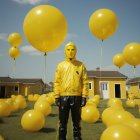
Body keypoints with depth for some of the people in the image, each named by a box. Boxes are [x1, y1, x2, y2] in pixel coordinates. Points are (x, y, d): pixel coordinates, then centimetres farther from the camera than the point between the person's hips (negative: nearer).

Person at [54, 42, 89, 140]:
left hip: (77, 97, 0)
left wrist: (84, 96, -4)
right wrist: (57, 96, -2)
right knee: (63, 121, 8)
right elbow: (57, 82, 5)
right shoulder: (61, 65, 7)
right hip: (63, 97, 1)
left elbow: (85, 82, 2)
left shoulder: (81, 65, 5)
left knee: (76, 121, 9)